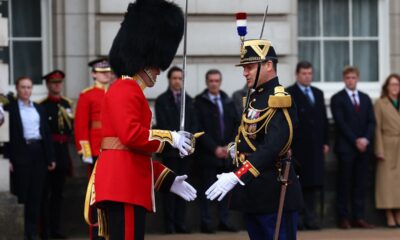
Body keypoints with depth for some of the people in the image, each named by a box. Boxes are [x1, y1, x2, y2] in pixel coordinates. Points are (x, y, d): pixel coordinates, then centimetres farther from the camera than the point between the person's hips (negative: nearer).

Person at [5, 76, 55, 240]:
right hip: (21, 153, -4)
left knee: (36, 195, 5)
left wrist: (50, 157, 10)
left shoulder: (39, 109, 15)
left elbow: (46, 133, 15)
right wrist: (8, 159, -12)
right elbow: (7, 135, -4)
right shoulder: (10, 109, 0)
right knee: (22, 194, -3)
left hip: (38, 153, 5)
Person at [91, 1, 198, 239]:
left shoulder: (131, 92, 24)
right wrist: (171, 138, -11)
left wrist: (168, 180, 22)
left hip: (128, 186, 11)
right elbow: (131, 134, -21)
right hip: (122, 185, -11)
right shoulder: (125, 90, -7)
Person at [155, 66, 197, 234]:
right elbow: (162, 124, -6)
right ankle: (169, 224, -2)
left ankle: (181, 222, 7)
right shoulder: (162, 100, 1)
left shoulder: (189, 100, 14)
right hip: (170, 150, -4)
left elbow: (193, 123, 10)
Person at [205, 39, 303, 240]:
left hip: (275, 193, -10)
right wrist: (237, 147, 7)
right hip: (253, 191, 10)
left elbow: (271, 148, -27)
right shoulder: (255, 98, 12)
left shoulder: (280, 101, -16)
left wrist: (236, 177, -33)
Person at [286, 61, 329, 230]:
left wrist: (326, 142, 12)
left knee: (314, 183, 2)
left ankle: (310, 218, 5)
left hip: (315, 146, 5)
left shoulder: (318, 94, 18)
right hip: (298, 146, -5)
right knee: (299, 183, -5)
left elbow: (324, 119, 19)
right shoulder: (288, 94, -1)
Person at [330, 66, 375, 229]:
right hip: (346, 147, -4)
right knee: (344, 183, -2)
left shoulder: (365, 99, 16)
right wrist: (355, 141, -14)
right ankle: (344, 218, 0)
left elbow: (371, 121, 10)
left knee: (361, 183, 3)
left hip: (363, 146, 4)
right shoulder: (337, 99, 0)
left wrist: (366, 139, -7)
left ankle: (359, 217, 4)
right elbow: (341, 123, -8)